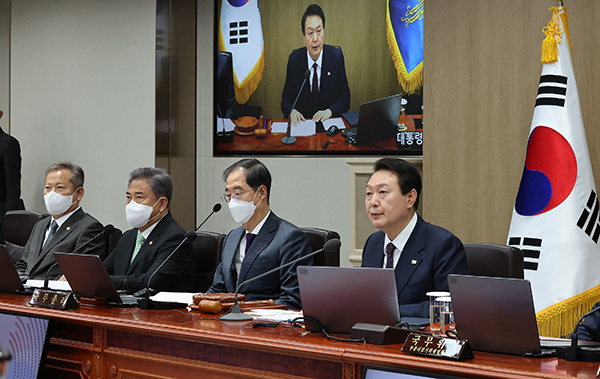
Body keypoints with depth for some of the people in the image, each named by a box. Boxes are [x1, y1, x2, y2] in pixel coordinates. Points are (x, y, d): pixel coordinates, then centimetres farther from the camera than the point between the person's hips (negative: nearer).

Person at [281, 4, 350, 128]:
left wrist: (329, 111, -15)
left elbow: (344, 98, 5)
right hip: (301, 122, 3)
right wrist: (292, 111, -14)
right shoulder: (294, 59, 1)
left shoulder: (336, 56, 0)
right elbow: (287, 97, 8)